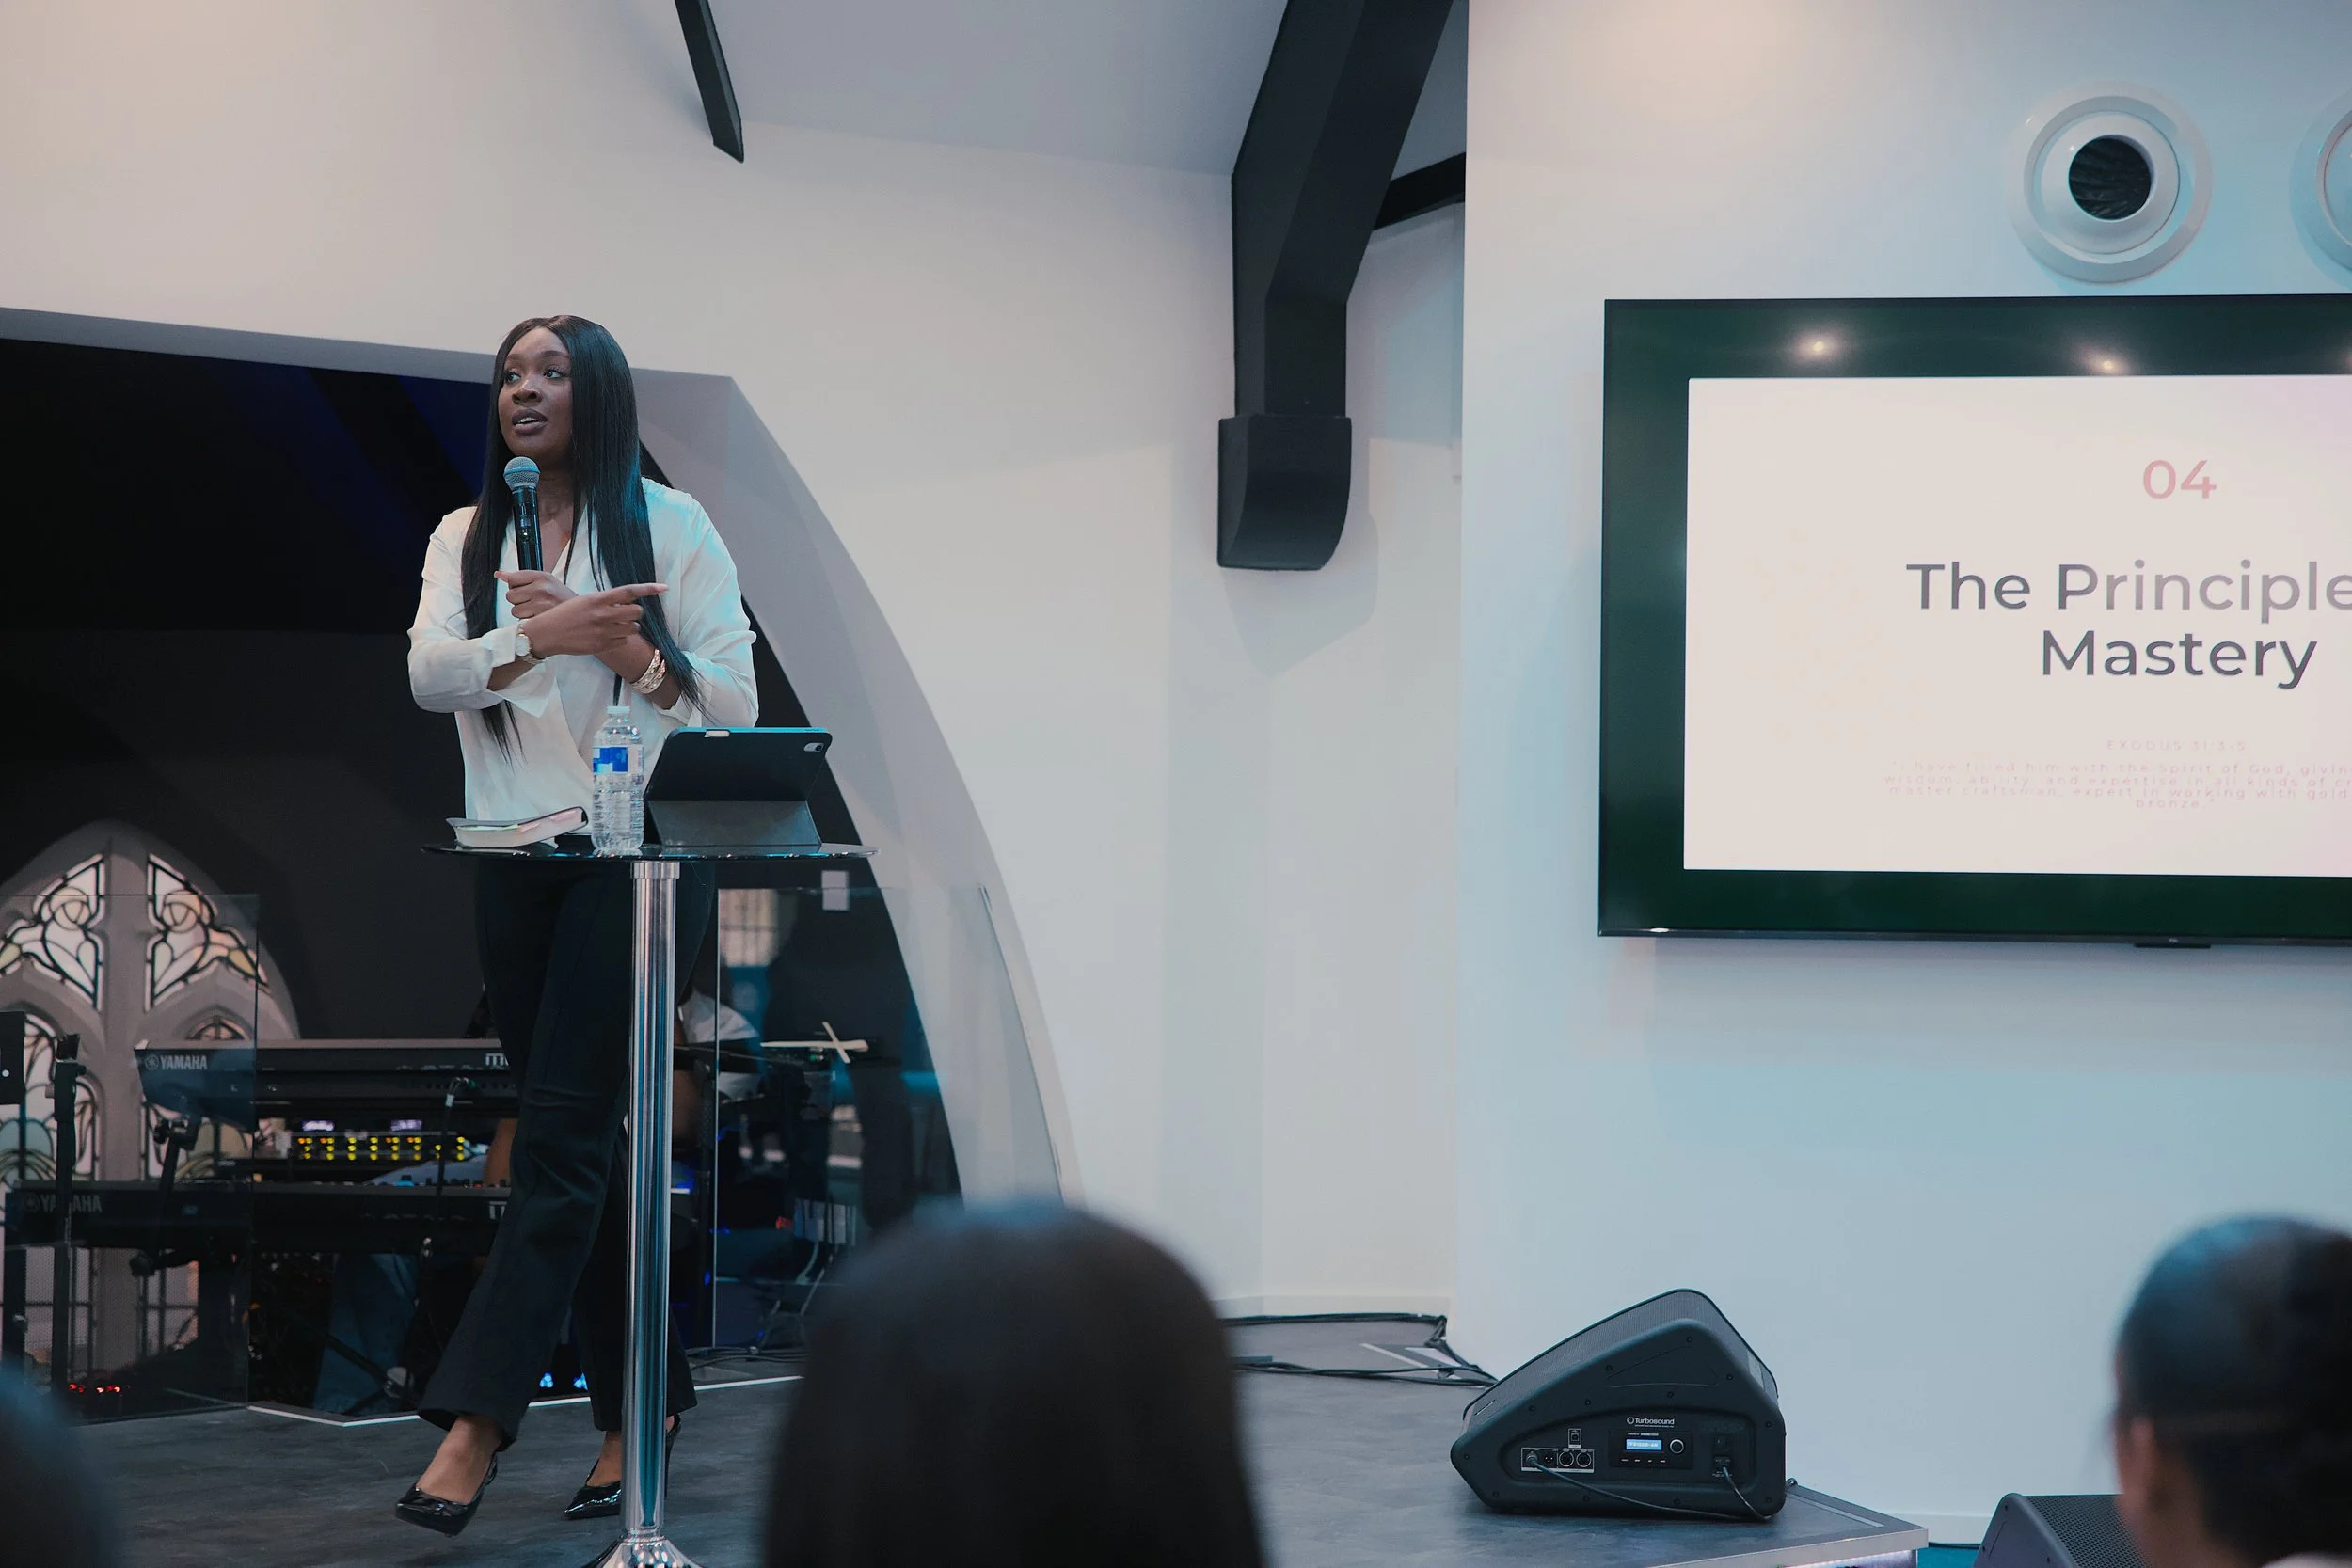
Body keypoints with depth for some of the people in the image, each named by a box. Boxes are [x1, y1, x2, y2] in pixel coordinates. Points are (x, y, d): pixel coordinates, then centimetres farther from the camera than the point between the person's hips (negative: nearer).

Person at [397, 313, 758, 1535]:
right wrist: (540, 634, -20)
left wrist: (627, 651, -17)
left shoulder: (668, 525, 3)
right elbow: (428, 675, -4)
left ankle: (477, 1418, -18)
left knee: (562, 1128, -13)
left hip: (638, 853, -5)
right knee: (577, 1143, 7)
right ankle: (641, 1402, 16)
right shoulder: (466, 539, 13)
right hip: (516, 863, 5)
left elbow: (733, 701, -1)